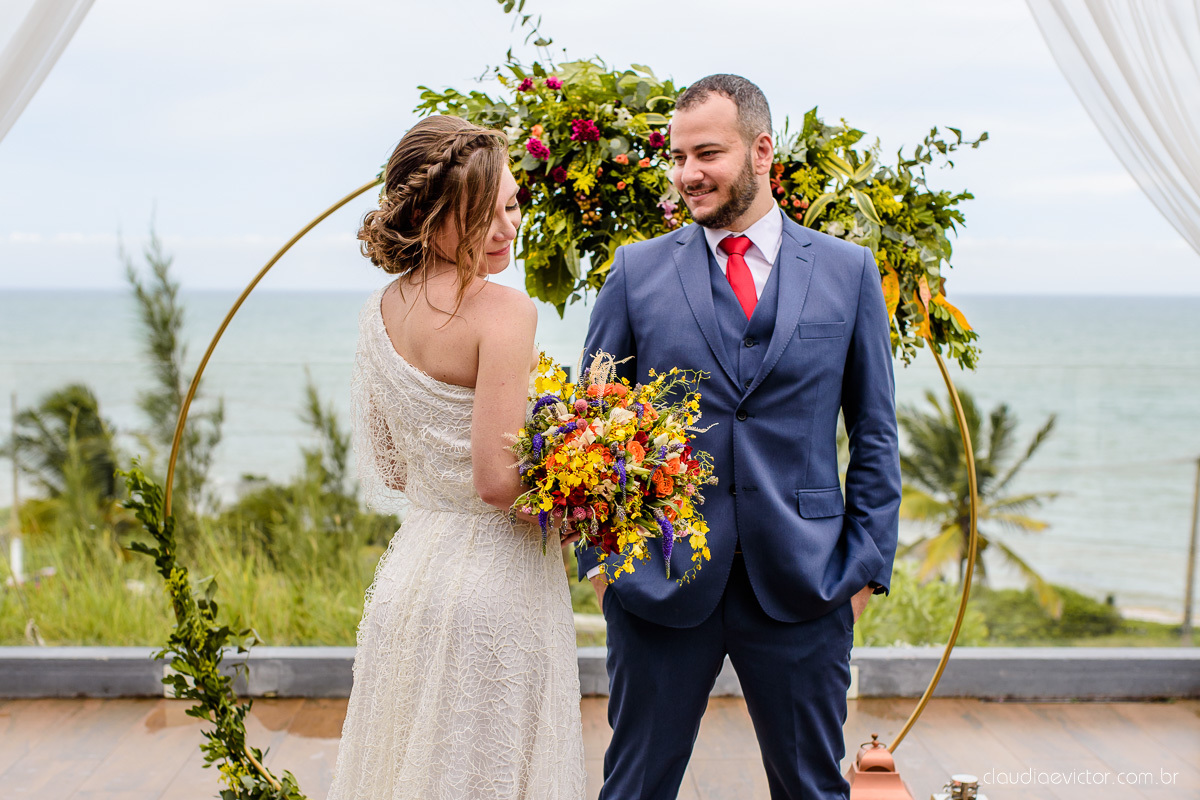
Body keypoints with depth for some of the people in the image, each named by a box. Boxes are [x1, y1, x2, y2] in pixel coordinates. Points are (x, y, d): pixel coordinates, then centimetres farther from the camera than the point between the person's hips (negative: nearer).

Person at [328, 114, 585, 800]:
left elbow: (390, 470, 12)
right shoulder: (504, 311, -18)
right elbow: (498, 480, -22)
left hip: (412, 565, 7)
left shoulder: (381, 311, 5)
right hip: (496, 581, -7)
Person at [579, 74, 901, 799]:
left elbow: (875, 433, 6)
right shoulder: (637, 270, 2)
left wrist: (868, 564, 1)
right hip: (658, 579, 0)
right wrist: (597, 556, 0)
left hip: (803, 585, 0)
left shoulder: (847, 269, 4)